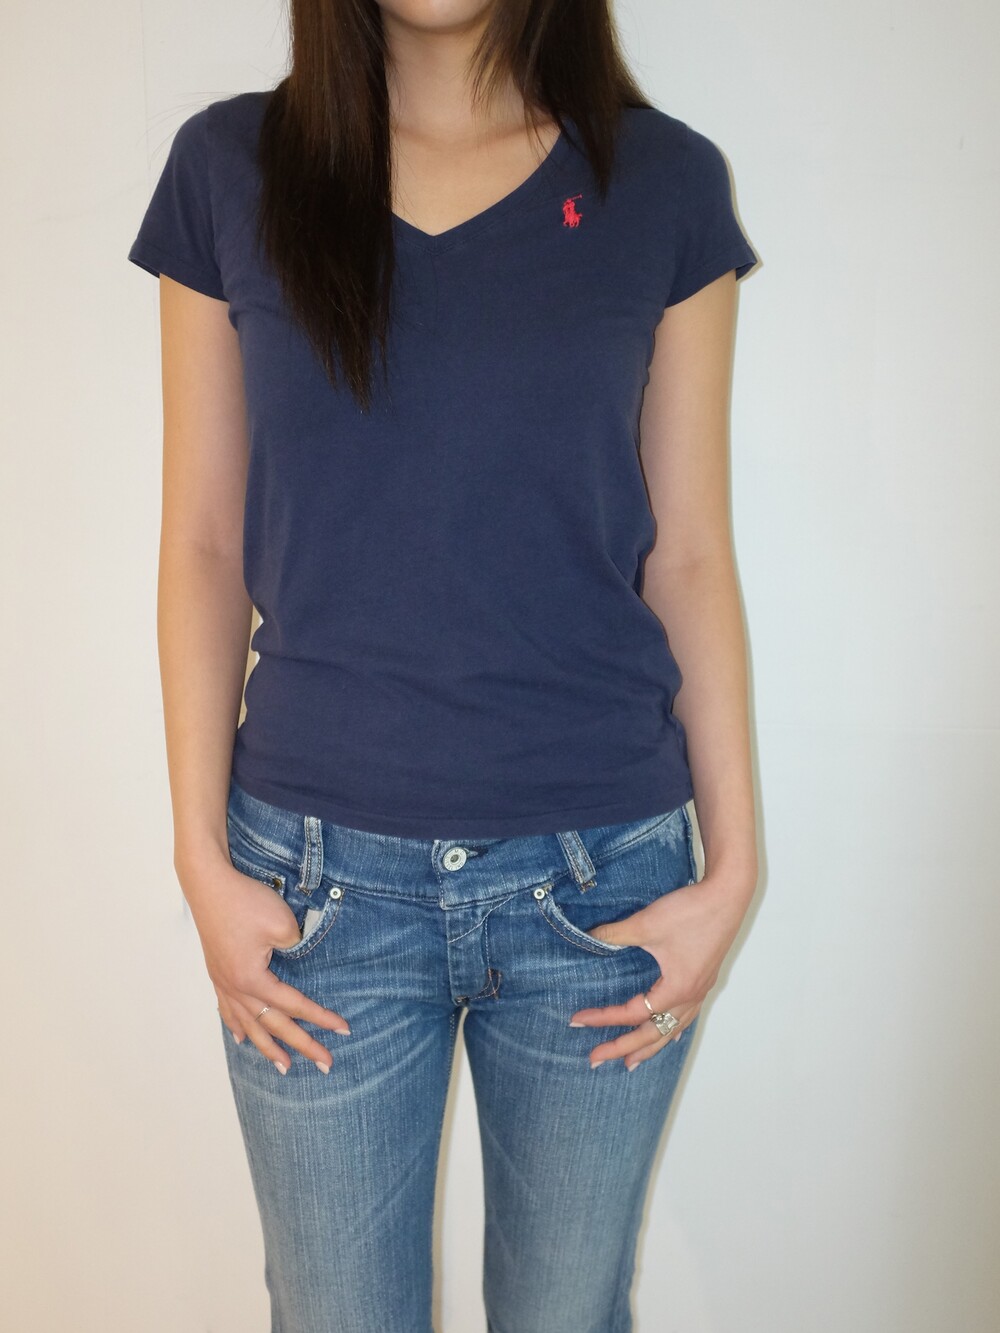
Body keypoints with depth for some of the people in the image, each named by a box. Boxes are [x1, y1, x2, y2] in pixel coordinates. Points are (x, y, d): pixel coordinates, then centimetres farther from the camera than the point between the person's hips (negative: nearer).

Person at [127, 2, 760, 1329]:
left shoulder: (665, 180, 2)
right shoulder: (229, 167, 3)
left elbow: (689, 558, 2)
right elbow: (203, 545, 3)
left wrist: (733, 867, -1)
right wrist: (203, 858, -2)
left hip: (602, 874, 1)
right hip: (324, 873, 0)